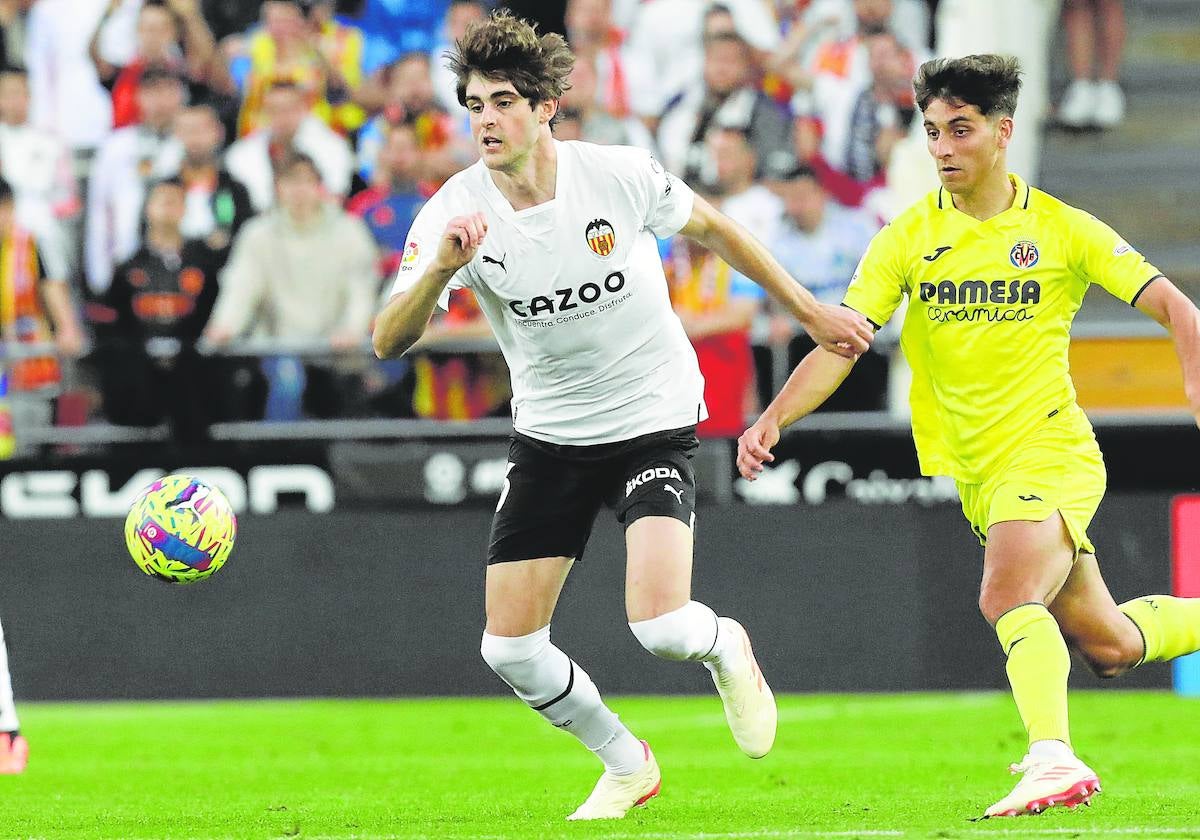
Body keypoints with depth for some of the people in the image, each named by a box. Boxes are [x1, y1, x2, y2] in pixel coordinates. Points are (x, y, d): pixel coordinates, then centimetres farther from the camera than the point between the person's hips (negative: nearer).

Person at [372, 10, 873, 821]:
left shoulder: (621, 175, -16)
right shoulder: (456, 213, -14)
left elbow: (709, 227, 5)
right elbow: (391, 341, -23)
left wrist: (811, 312, 11)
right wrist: (440, 268, -42)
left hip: (655, 420, -3)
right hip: (550, 438, 3)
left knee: (659, 624, -21)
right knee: (509, 647, -3)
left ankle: (726, 648, 18)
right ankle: (627, 765, 23)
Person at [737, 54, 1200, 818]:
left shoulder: (1061, 229, -4)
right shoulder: (909, 238, 2)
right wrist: (774, 419, -18)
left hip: (1051, 448, -4)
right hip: (977, 469, 4)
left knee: (1008, 597, -30)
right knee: (1108, 647, 10)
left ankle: (1053, 757, -33)